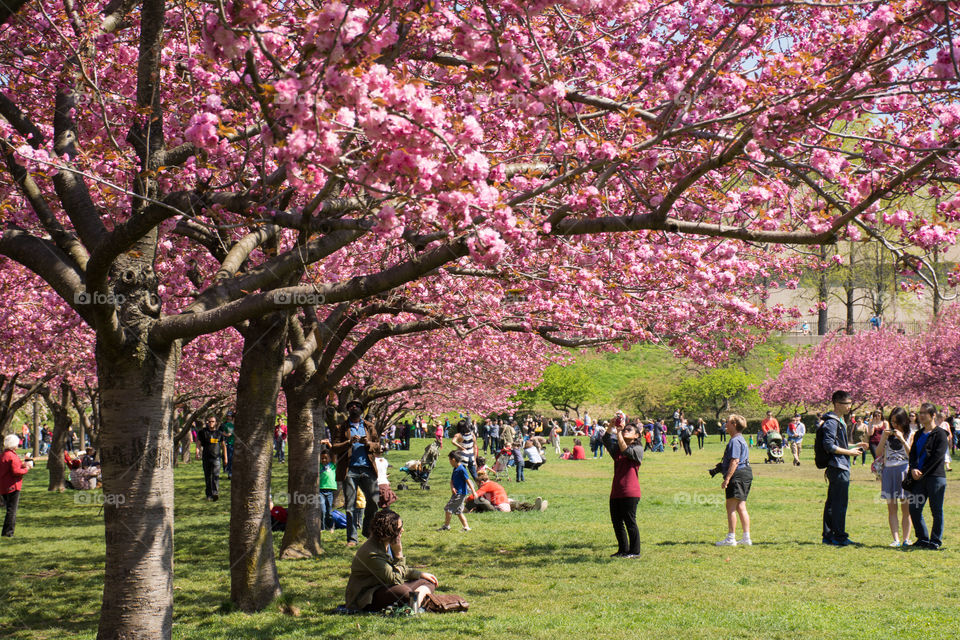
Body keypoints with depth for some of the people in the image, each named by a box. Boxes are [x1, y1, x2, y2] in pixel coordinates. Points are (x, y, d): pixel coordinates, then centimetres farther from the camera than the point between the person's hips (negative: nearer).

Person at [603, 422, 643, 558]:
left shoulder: (638, 449, -2)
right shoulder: (617, 447, 16)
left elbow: (626, 451, -20)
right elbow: (606, 440, 1)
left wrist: (618, 434, -19)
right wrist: (612, 426, -11)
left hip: (630, 493, -7)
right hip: (616, 492, 7)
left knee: (630, 522, -2)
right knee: (616, 522, 10)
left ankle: (635, 551, 6)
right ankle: (623, 550, 21)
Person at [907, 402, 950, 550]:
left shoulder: (940, 434, -4)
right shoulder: (918, 435, 18)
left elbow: (938, 456, -12)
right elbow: (912, 453, 13)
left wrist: (922, 472, -13)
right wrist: (913, 469, -7)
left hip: (936, 477, -7)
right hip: (919, 478, 7)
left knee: (937, 511, 0)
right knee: (914, 509, 4)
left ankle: (935, 541, 7)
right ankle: (923, 539, 15)